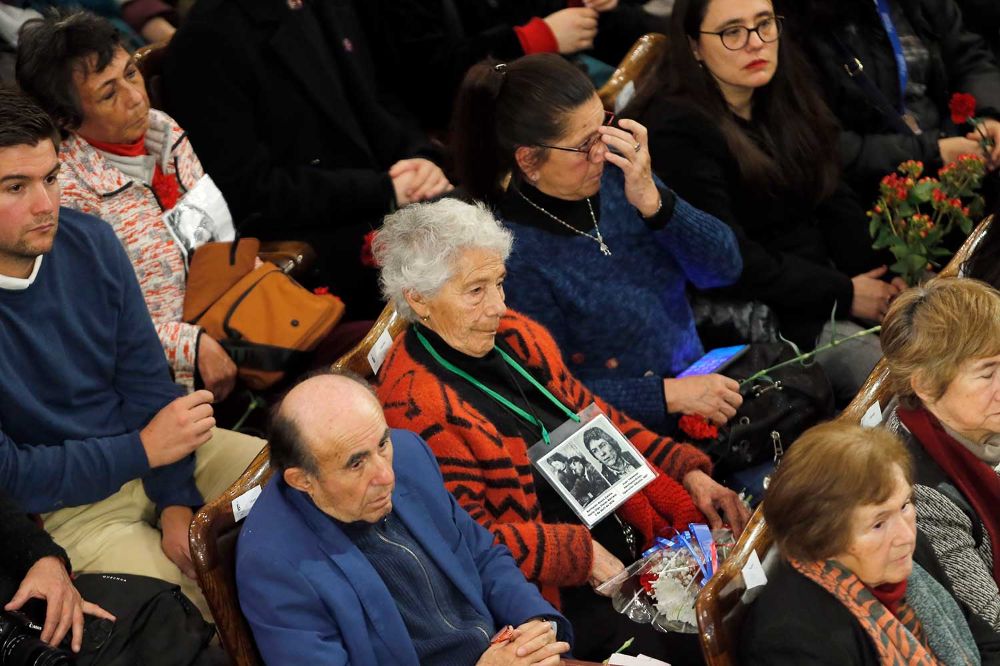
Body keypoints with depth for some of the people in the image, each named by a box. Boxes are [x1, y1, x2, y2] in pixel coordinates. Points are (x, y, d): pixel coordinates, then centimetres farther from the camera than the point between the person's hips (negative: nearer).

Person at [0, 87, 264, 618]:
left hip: (153, 446, 6)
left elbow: (145, 377, 0)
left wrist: (177, 504, -10)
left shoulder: (90, 241, -5)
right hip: (60, 505, -6)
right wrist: (144, 449, -16)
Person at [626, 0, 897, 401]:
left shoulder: (785, 94, 7)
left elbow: (834, 199, 9)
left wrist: (881, 278, -8)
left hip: (827, 275, 8)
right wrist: (843, 295, -16)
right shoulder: (675, 131, -18)